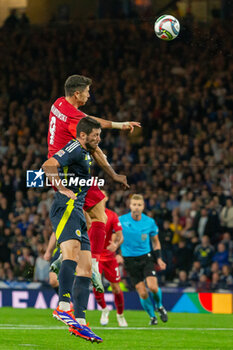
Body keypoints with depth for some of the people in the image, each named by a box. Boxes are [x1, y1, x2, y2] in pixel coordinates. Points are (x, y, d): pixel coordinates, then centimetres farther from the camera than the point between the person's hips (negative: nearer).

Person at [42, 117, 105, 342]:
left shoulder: (85, 153, 25)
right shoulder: (75, 149, -6)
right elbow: (48, 165, -22)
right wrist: (62, 188, -16)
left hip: (77, 212, 10)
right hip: (66, 208, -10)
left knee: (86, 267, 4)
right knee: (72, 254, -30)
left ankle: (79, 323, 0)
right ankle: (63, 306, -48)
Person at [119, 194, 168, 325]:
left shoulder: (150, 222, -2)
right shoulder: (121, 220, -7)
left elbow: (156, 241, 11)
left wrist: (159, 258, 1)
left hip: (146, 257, 1)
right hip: (130, 260, -1)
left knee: (153, 287, -18)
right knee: (142, 293, -7)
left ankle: (159, 306, 14)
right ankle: (152, 316, 16)